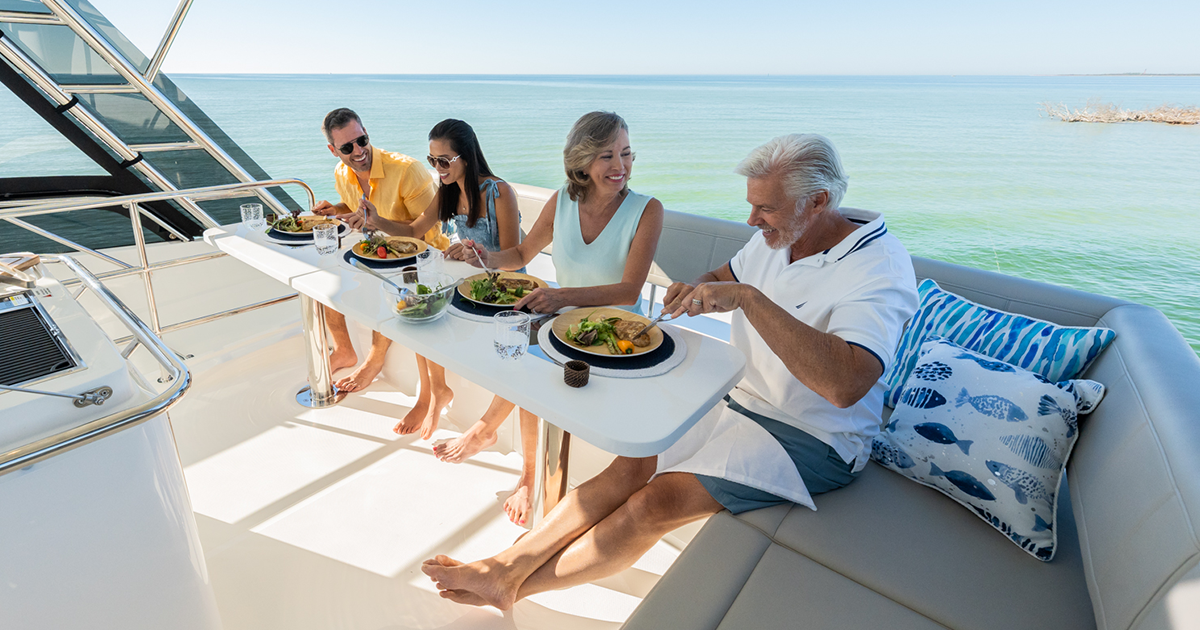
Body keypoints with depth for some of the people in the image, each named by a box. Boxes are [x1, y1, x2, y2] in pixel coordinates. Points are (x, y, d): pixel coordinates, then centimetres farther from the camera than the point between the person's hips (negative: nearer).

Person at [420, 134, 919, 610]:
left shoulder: (880, 267, -22)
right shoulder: (774, 236, 2)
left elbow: (845, 385, -37)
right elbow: (724, 275, 22)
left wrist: (747, 297, -38)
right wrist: (698, 288, -2)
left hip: (810, 440, -7)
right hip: (737, 395, 7)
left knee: (657, 501, -20)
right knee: (633, 464, -12)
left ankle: (514, 586, -5)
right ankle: (509, 561, -4)